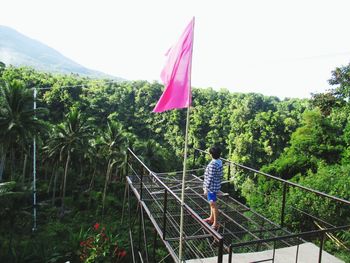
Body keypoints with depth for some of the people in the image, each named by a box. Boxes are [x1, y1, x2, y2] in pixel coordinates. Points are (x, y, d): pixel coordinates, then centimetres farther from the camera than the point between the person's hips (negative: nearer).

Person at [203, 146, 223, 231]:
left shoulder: (213, 164, -27)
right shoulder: (219, 162, 2)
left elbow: (210, 178, -24)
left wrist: (206, 188, -16)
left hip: (212, 187, -10)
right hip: (215, 186, 10)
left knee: (213, 204, 2)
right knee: (212, 203, 23)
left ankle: (215, 223, 14)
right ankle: (211, 218, 40)